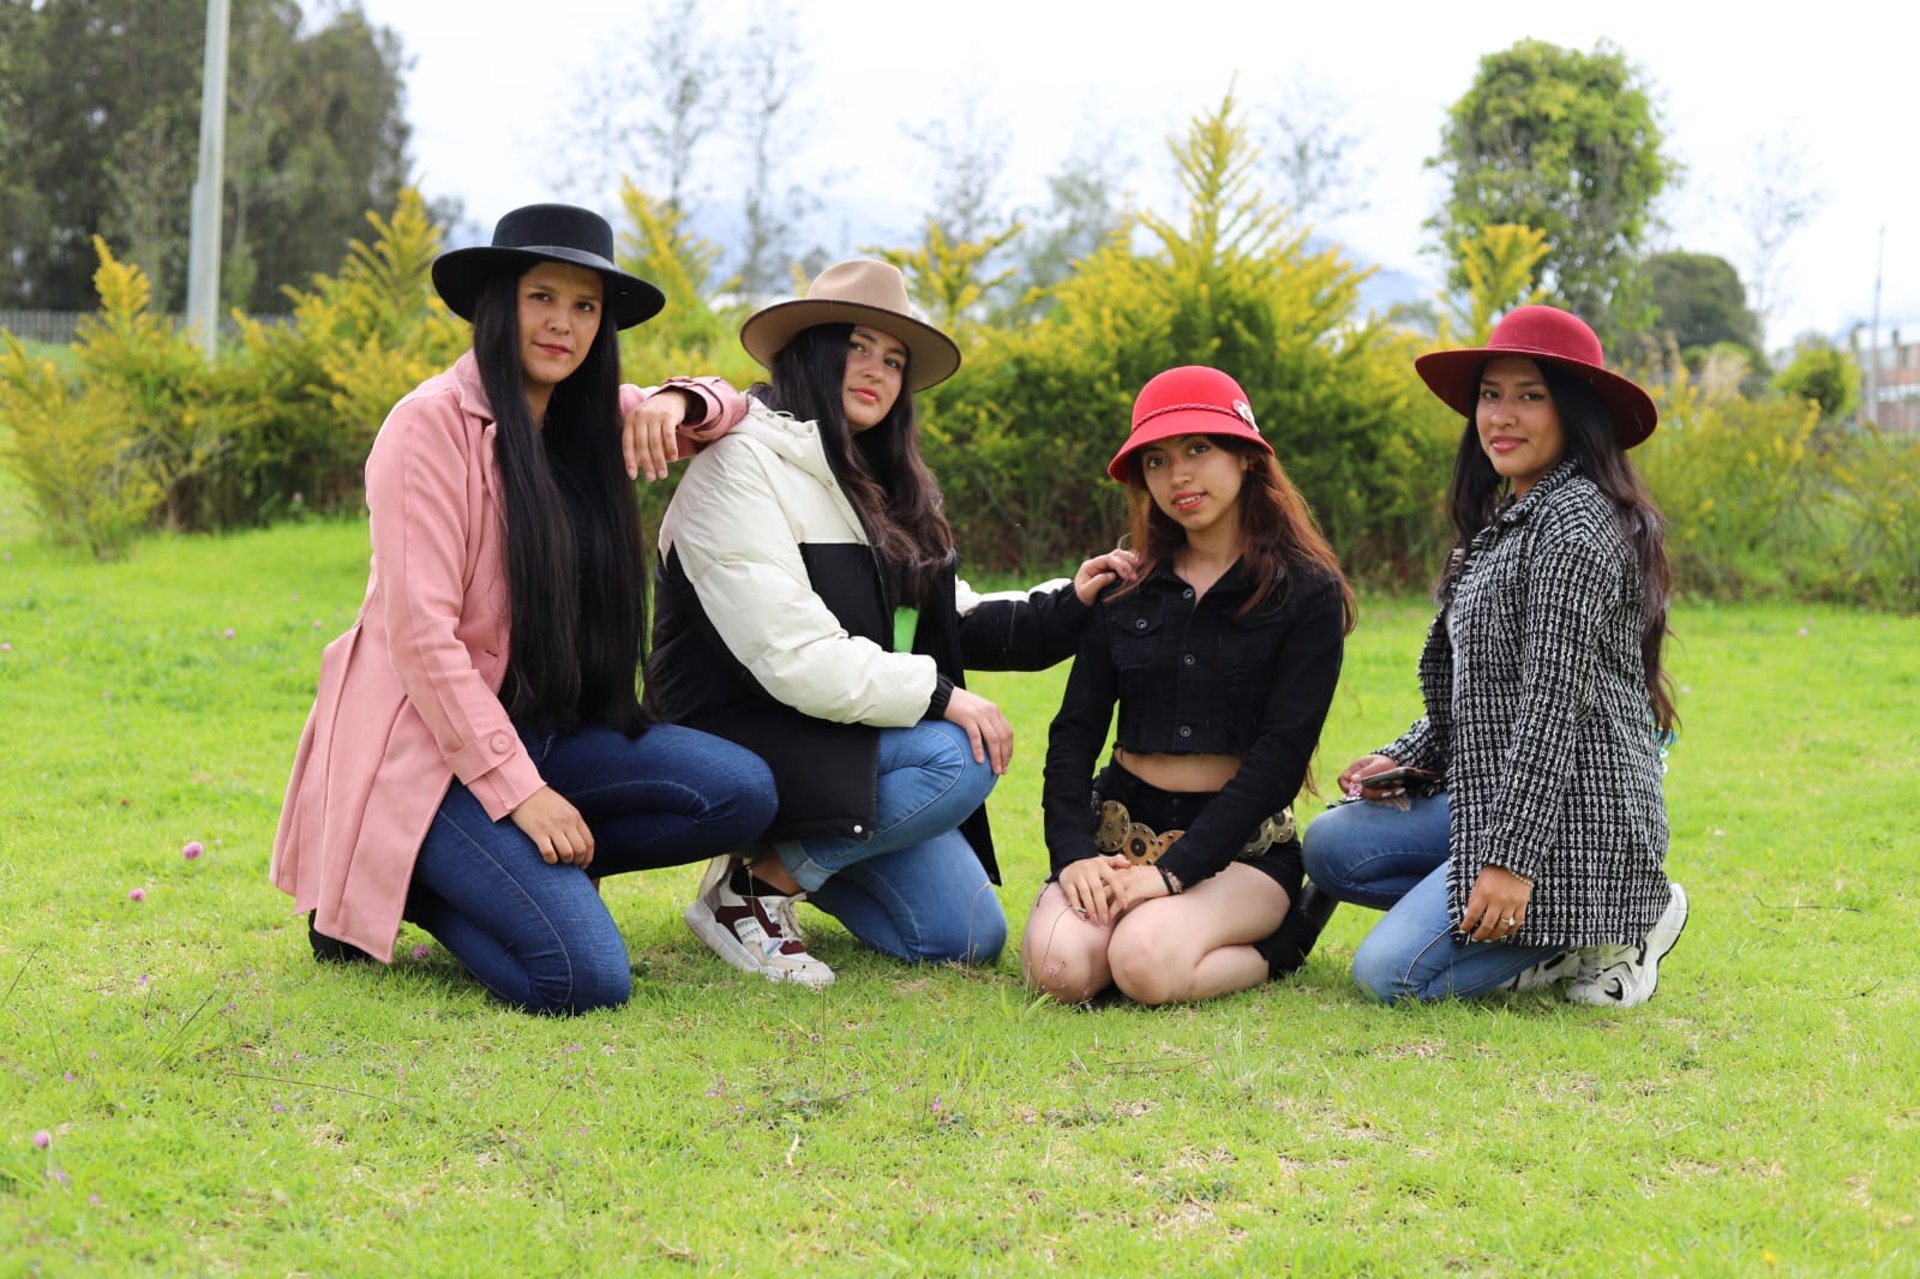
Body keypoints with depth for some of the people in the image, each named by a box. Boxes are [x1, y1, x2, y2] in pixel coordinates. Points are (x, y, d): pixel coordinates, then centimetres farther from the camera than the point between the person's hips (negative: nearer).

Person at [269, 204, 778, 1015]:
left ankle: (516, 875, -1)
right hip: (431, 747, -8)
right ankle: (399, 891, 2)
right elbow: (420, 631, -17)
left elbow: (728, 407, 21)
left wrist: (676, 405, -4)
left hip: (548, 729, 8)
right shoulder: (433, 423, -13)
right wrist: (517, 790, -20)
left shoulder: (589, 419, 9)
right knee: (585, 978, -24)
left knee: (742, 792, -16)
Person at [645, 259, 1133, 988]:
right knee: (960, 761, -29)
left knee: (969, 940, -3)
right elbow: (793, 657, -20)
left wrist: (1064, 607, 0)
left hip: (848, 745, 8)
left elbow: (958, 622, 16)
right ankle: (752, 885, -14)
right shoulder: (741, 468, -12)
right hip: (743, 741, -8)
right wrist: (937, 694, -20)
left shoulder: (881, 488, 17)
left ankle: (797, 855, 18)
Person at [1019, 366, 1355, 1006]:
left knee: (1145, 961, -32)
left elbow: (1282, 754, -10)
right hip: (1120, 825, 3)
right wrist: (1072, 852, -13)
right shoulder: (1125, 588, 11)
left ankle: (1277, 943, -3)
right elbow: (1075, 729, 5)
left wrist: (1177, 869, -19)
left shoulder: (1308, 593, -2)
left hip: (1242, 844, -3)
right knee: (1060, 965, -27)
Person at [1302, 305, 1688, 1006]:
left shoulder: (1573, 521, -17)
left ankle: (1614, 929, 0)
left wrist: (1512, 855, -26)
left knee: (1392, 973, -16)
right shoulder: (1510, 516, 16)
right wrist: (1405, 759, 7)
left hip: (1569, 819, -10)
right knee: (1331, 846, 8)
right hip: (1497, 797, 10)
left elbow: (1556, 698, -23)